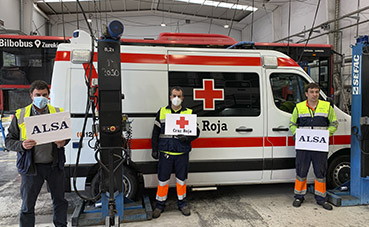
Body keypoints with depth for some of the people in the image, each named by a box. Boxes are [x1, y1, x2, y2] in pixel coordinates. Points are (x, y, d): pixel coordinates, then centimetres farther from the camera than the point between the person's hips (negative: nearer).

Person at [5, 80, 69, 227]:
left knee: (60, 201, 15)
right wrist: (22, 145, -17)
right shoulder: (20, 115, 1)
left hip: (55, 165, 2)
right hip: (31, 167, -1)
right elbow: (9, 140, 4)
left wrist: (63, 142, -7)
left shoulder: (58, 113, 5)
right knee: (27, 206, 9)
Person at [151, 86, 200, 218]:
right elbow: (155, 132, 8)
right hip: (165, 152, 0)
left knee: (181, 179, 11)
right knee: (163, 180, 6)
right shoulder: (162, 112, 5)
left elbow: (196, 132, 6)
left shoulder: (189, 113, 4)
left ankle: (182, 203, 29)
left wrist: (187, 137, -15)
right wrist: (154, 149, 3)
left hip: (182, 153, 0)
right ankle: (160, 205, 22)